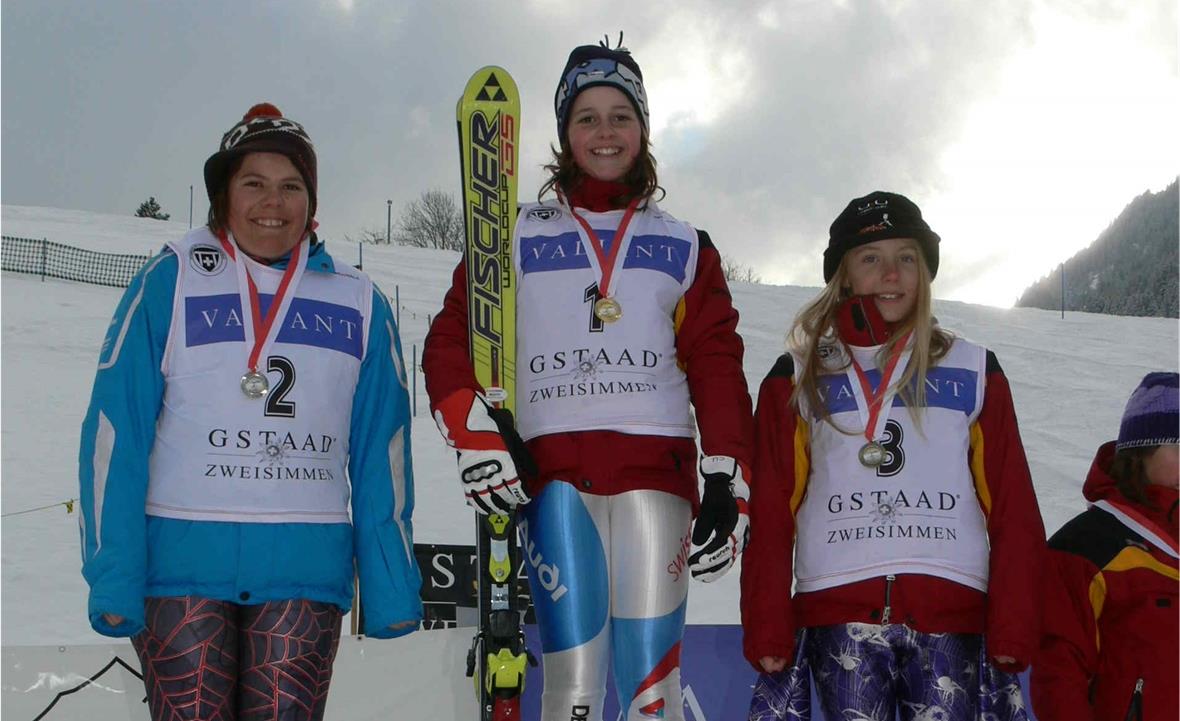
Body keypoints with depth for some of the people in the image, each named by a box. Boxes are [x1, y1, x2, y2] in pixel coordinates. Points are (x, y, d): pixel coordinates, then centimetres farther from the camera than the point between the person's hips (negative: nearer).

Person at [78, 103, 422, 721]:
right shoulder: (169, 282, 3)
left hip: (306, 566, 2)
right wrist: (112, 577, -6)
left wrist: (391, 588, 8)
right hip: (182, 558, -1)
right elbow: (115, 433, 0)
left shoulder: (358, 303, 10)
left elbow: (380, 453, 11)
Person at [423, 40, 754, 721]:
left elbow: (717, 366, 10)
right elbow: (452, 341, 8)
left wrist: (728, 484, -2)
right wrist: (476, 442, -9)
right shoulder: (518, 238, 15)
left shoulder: (685, 247, 17)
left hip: (656, 471, 1)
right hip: (554, 476, -1)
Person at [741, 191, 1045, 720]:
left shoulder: (974, 373, 14)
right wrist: (767, 634, -1)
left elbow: (1014, 512, 8)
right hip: (840, 614, 0)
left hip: (951, 614, 1)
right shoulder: (799, 380, 12)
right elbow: (770, 516, 7)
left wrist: (1013, 631, -1)